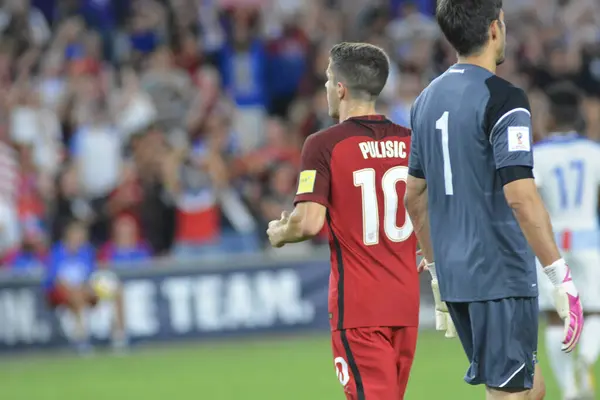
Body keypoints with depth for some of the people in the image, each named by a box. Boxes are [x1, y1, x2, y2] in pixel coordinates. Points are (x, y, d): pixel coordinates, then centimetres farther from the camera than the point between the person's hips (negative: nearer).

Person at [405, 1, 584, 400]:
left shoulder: (428, 99, 11)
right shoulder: (502, 99, -14)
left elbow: (414, 195, 18)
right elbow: (520, 195, -22)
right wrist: (563, 280, -21)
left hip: (453, 277, 8)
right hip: (501, 277, -8)